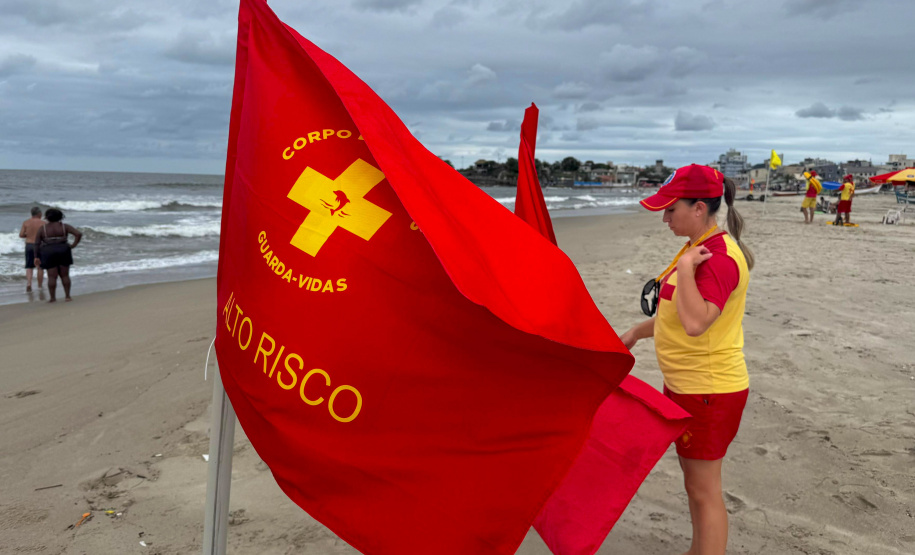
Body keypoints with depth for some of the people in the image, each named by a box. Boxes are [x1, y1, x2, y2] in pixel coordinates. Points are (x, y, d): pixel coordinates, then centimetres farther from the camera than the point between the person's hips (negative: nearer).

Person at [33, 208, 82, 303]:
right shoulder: (65, 226, 0)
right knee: (65, 275, 7)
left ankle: (53, 298, 1)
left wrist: (36, 256, 0)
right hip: (63, 252, 0)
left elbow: (37, 243, -3)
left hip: (48, 254, 0)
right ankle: (67, 296, 7)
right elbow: (79, 234, -10)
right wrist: (73, 245, -3)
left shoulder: (42, 228, 1)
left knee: (52, 276, 1)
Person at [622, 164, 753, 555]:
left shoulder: (719, 257, -23)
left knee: (704, 489, 1)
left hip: (708, 392, -10)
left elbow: (696, 322, -37)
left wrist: (685, 267, -29)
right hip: (686, 385, 10)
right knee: (695, 481, 23)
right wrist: (638, 332, 24)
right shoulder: (700, 248, 9)